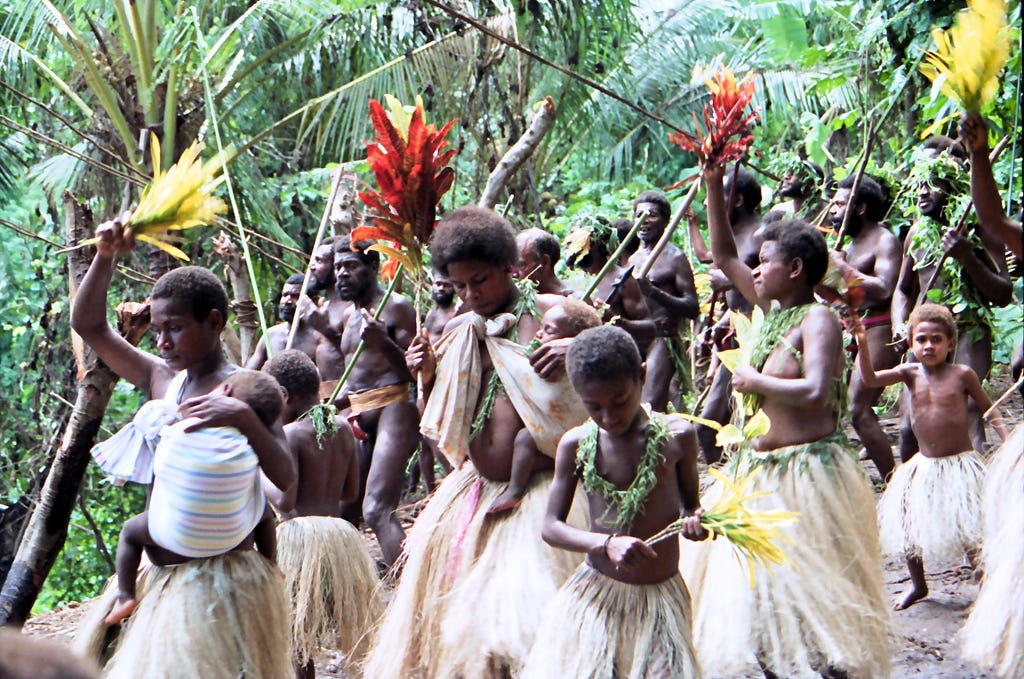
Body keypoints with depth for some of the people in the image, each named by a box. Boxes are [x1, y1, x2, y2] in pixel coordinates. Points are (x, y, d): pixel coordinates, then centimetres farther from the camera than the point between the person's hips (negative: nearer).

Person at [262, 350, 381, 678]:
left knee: (293, 638, 0)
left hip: (300, 532, -7)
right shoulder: (343, 428, 8)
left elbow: (285, 500, -17)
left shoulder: (290, 434, -11)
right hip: (340, 532, 7)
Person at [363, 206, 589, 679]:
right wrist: (429, 376, 0)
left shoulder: (551, 312, -6)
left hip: (540, 490, -6)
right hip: (476, 491, 6)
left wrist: (577, 351, -23)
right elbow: (440, 424, 18)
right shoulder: (460, 333, 10)